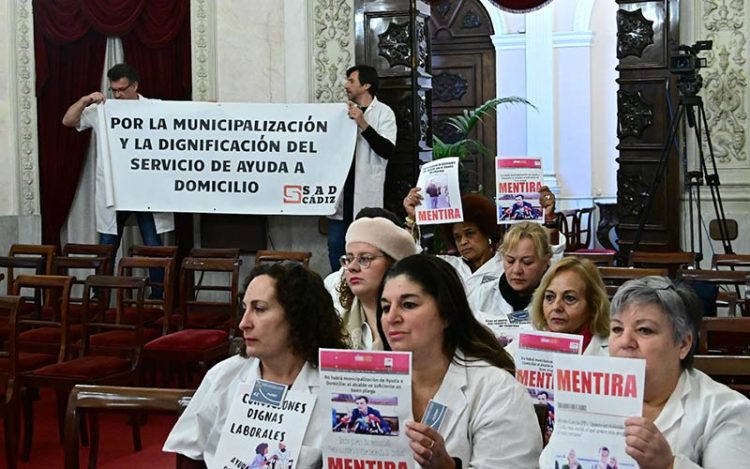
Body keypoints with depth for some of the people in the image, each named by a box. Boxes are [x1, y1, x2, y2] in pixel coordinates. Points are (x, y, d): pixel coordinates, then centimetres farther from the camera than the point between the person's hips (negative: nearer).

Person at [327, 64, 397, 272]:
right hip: (341, 191, 5)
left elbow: (388, 150, -14)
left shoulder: (383, 113, -1)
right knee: (335, 247, 5)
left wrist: (362, 124, -19)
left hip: (366, 194, -5)